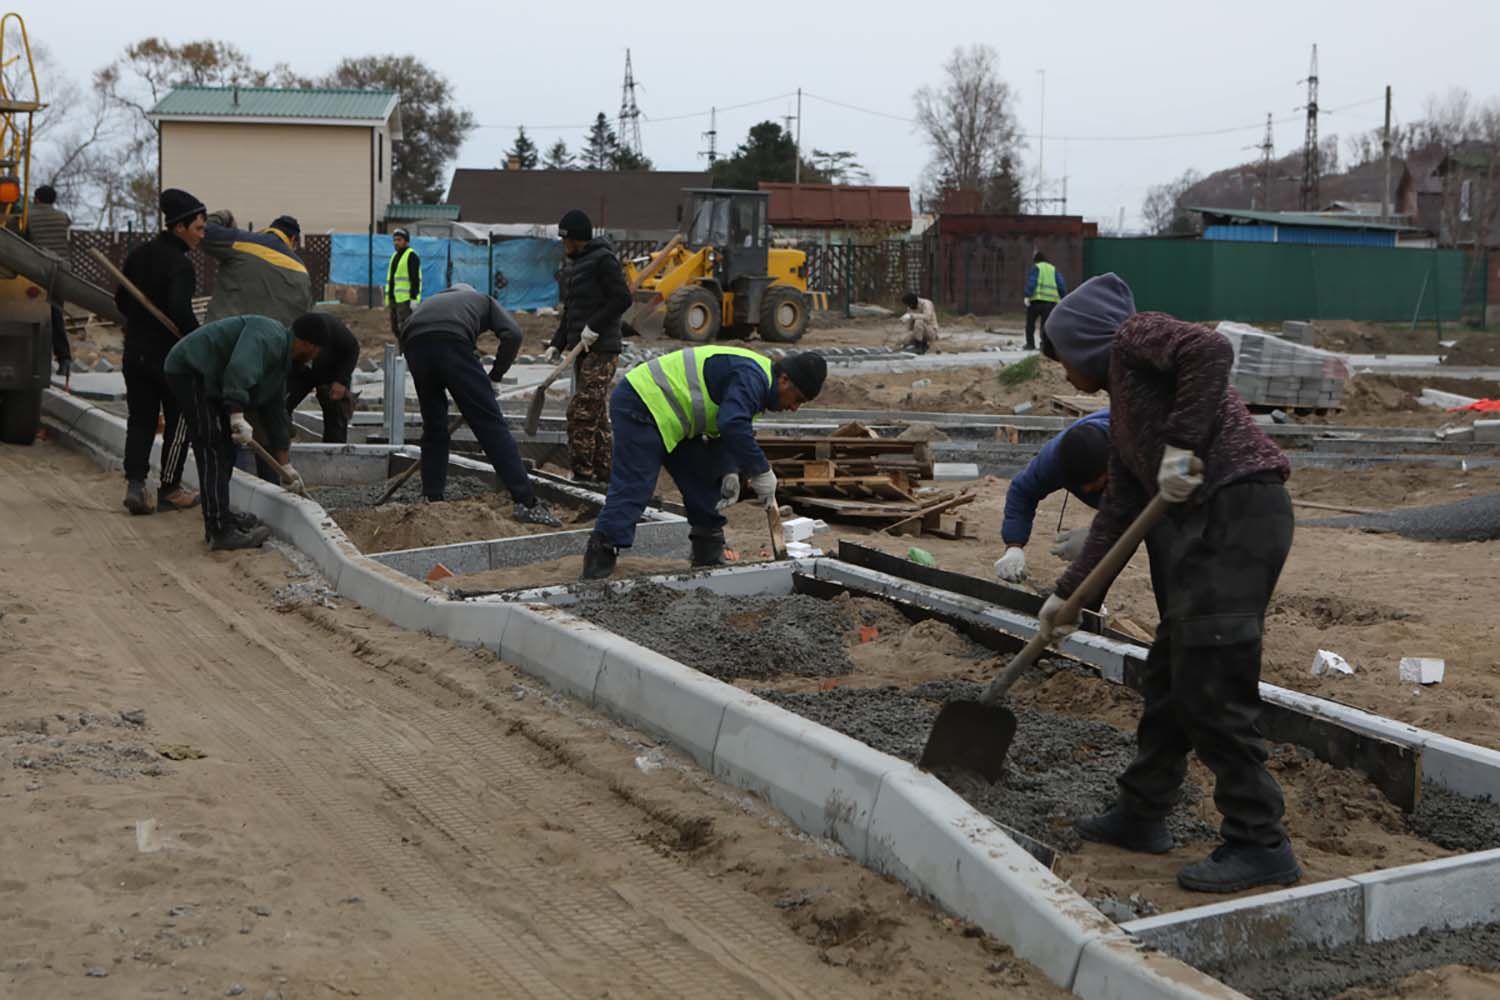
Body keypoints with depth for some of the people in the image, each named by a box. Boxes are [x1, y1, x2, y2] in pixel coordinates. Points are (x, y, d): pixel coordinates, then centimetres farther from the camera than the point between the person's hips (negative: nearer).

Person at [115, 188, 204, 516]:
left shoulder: (138, 254, 8)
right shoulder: (180, 265, -16)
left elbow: (121, 300, 16)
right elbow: (180, 310, -28)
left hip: (135, 353, 7)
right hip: (172, 357, -7)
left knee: (140, 419, 11)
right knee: (178, 421, 8)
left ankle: (135, 483, -5)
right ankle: (169, 489, 13)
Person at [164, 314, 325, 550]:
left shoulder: (281, 362, 17)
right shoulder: (269, 337, -15)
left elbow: (275, 413, 22)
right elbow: (239, 370, -32)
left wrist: (286, 466, 24)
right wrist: (238, 417, -38)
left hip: (209, 379, 11)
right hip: (190, 370, -11)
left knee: (227, 447, 16)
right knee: (212, 451, -14)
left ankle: (221, 516, 23)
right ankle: (220, 531, -17)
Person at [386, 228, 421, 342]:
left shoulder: (411, 256, -8)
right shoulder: (395, 256, 20)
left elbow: (415, 279, -15)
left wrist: (414, 299, -21)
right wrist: (388, 298, 22)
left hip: (406, 300, -9)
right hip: (394, 299, 9)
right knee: (396, 329, 12)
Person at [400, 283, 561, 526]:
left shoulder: (431, 301, 43)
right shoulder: (483, 300, 33)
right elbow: (512, 334, 13)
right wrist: (495, 375, 23)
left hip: (414, 343, 4)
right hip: (452, 344, -4)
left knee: (434, 428, 21)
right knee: (490, 424, -3)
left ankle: (432, 501, 23)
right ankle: (526, 503, -8)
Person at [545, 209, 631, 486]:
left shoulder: (603, 260, -9)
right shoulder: (574, 266, 19)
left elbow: (622, 298, -17)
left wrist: (594, 326, -20)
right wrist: (557, 343, 14)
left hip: (601, 349, -9)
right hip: (582, 349, 9)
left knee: (582, 411, -13)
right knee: (595, 413, 11)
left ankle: (583, 471, -10)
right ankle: (604, 470, 16)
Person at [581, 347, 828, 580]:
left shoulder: (756, 379, 13)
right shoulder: (751, 377, -22)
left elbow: (728, 428, 16)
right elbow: (733, 426, -36)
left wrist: (730, 472, 1)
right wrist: (761, 472, -27)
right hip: (639, 404, -11)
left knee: (703, 481, 13)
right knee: (632, 490, -17)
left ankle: (709, 557, 21)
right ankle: (597, 566, -20)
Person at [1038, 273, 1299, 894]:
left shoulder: (1134, 335, 2)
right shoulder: (1121, 408, 27)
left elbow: (1212, 350, -19)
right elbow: (1118, 512, 24)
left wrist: (1181, 443, -22)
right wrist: (1067, 592, 22)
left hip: (1236, 509, -10)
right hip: (1199, 523, 10)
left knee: (1212, 690, -8)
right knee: (1169, 679, 18)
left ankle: (1260, 845, 0)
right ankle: (1141, 815, 31)